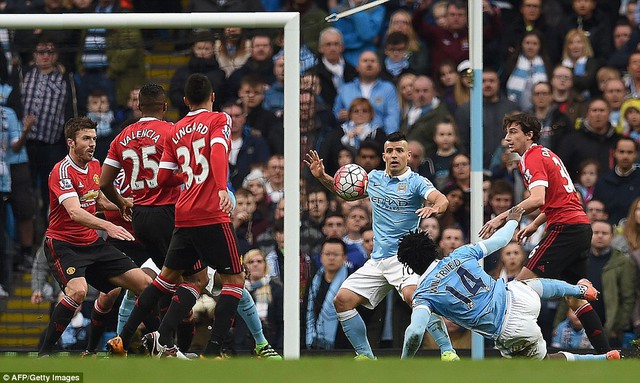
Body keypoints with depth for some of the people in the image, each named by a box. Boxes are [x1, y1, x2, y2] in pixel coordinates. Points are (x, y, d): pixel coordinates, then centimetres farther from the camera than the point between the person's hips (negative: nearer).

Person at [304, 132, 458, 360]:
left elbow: (442, 200, -23)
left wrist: (435, 208, -46)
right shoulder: (374, 178, 12)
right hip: (377, 261, 7)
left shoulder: (416, 182, -5)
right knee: (342, 301, -1)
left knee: (413, 295, -34)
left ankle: (448, 352, -31)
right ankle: (365, 357, 11)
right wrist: (322, 177, 15)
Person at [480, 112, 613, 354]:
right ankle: (606, 354, 14)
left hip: (564, 227, -10)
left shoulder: (533, 158, -10)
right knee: (575, 297, 16)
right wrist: (535, 224, 24)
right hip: (581, 226, 10)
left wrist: (503, 217, -26)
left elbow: (537, 199, -26)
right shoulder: (546, 155, 20)